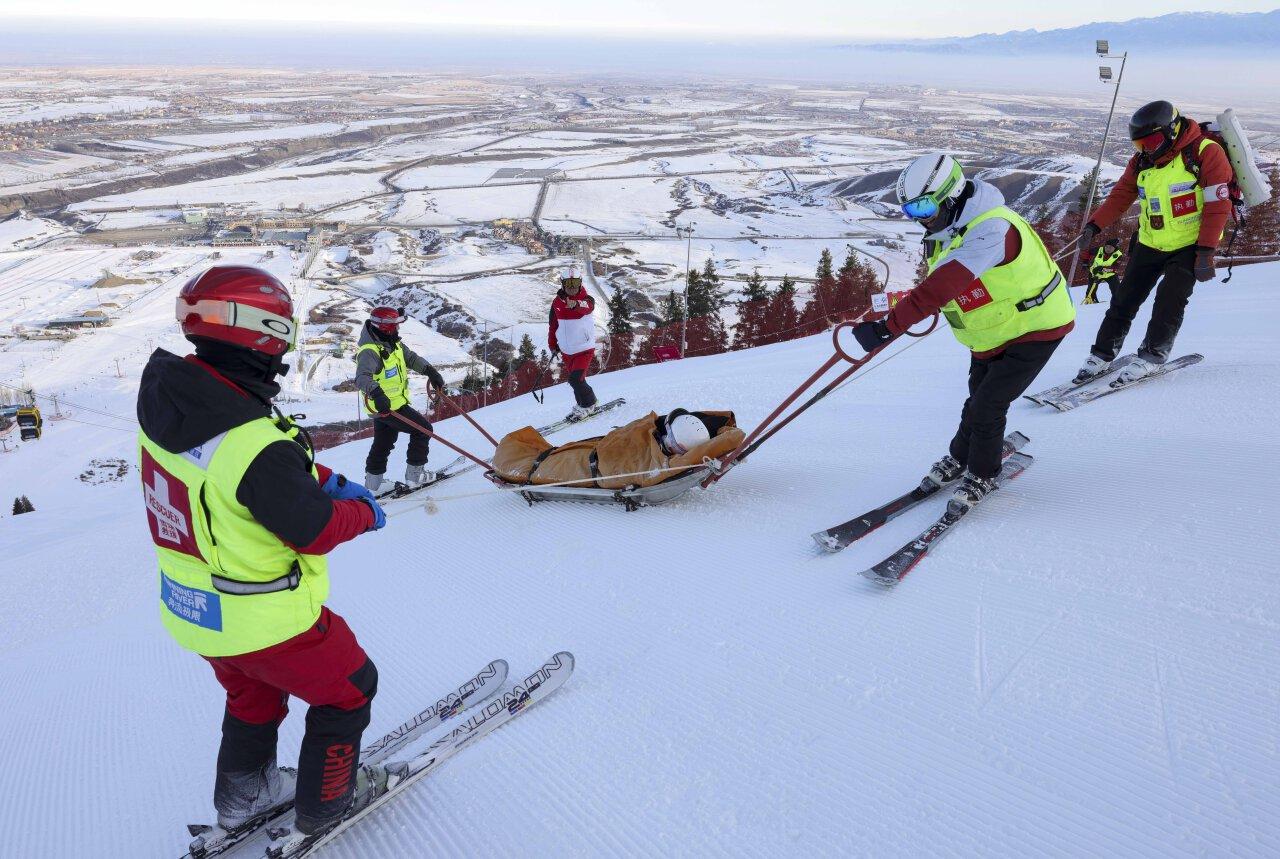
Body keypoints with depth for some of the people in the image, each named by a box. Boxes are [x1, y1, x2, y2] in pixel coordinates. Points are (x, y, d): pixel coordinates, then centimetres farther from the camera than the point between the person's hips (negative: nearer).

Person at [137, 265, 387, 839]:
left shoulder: (168, 402, -9)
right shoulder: (257, 446, -36)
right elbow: (317, 529, -23)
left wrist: (325, 479, 3)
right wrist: (363, 511, -4)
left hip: (190, 607, 8)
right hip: (265, 620, -8)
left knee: (252, 696, 33)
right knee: (349, 689, 18)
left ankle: (242, 796, 52)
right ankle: (324, 803, 35)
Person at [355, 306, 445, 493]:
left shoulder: (393, 342, 3)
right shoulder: (369, 351, -26)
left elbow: (411, 358, 10)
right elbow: (362, 377, -40)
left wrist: (430, 370, -6)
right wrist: (376, 392, -58)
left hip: (386, 404, 10)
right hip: (387, 405, -10)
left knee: (383, 444, 21)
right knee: (423, 429, -1)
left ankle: (373, 483, 34)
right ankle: (415, 474, 7)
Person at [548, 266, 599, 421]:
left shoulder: (587, 300, -11)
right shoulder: (557, 302, 1)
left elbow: (588, 307, -37)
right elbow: (552, 325, 13)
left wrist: (577, 304, -58)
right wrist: (553, 345, 16)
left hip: (584, 349, -5)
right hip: (566, 351, 5)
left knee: (576, 379, -14)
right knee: (575, 380, 13)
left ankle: (587, 404, 11)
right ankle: (584, 404, 36)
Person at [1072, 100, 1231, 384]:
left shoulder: (1206, 153, -16)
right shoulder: (1142, 162, 2)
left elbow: (1218, 206, -18)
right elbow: (1121, 196, 4)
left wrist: (1206, 252, -22)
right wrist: (1094, 226, -12)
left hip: (1189, 244, -5)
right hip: (1150, 244, 5)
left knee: (1170, 299, -16)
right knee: (1124, 299, 3)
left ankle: (1152, 356, -6)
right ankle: (1102, 355, 11)